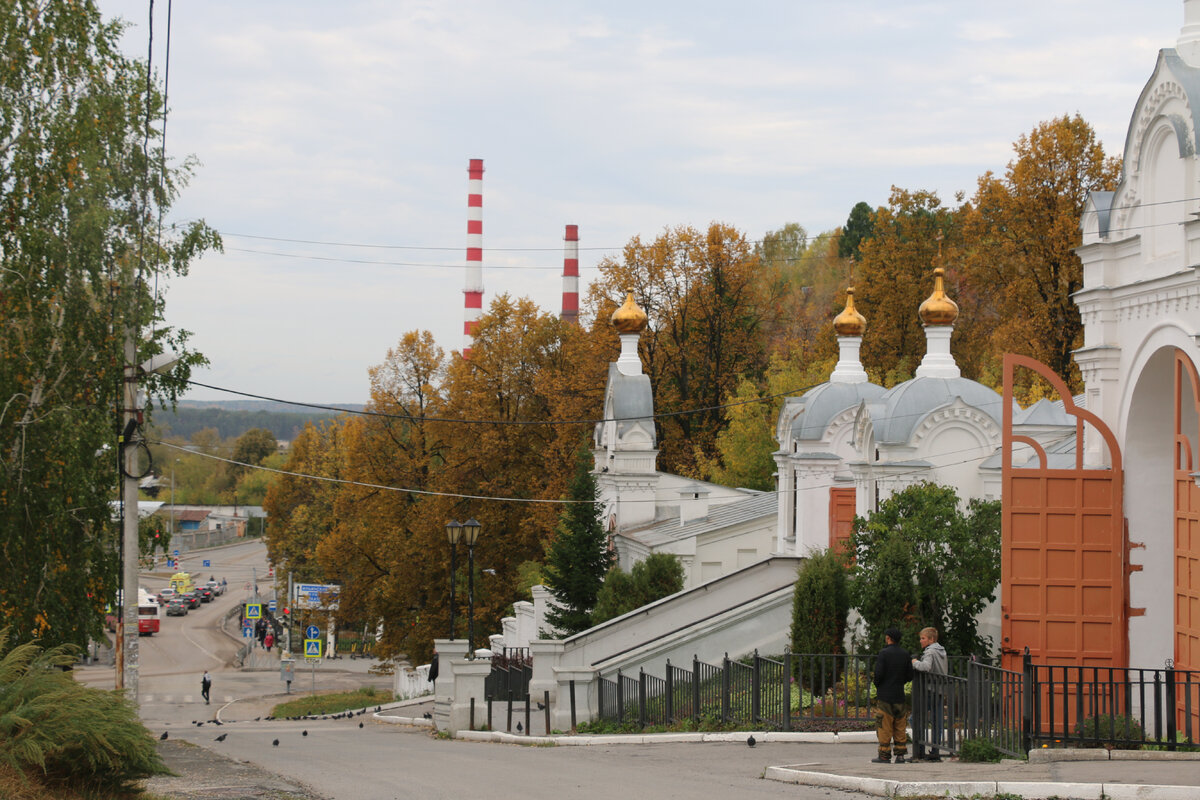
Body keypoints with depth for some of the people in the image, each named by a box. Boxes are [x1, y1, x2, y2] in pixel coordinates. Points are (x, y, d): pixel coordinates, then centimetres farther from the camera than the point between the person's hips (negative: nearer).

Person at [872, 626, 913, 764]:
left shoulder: (884, 653, -10)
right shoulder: (905, 654, 6)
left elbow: (879, 673, -15)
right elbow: (910, 676, 7)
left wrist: (876, 683, 4)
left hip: (885, 696, -5)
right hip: (900, 695, 5)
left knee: (884, 727, -1)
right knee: (900, 727, 8)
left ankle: (884, 755, -1)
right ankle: (900, 754, 6)